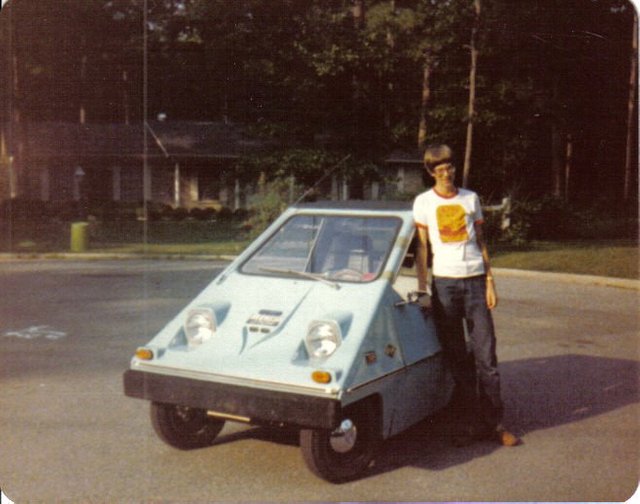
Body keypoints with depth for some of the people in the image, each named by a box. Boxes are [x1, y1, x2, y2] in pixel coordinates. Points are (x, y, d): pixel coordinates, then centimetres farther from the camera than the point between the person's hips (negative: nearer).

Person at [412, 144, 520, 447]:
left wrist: (490, 281, 6)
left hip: (475, 280, 1)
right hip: (444, 282, -1)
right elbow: (422, 247, 3)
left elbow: (480, 242, 13)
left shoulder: (471, 198, 11)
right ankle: (472, 424, 12)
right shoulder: (424, 202, 5)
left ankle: (494, 424, 7)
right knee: (457, 359, 3)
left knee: (486, 355, -1)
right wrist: (422, 290, -3)